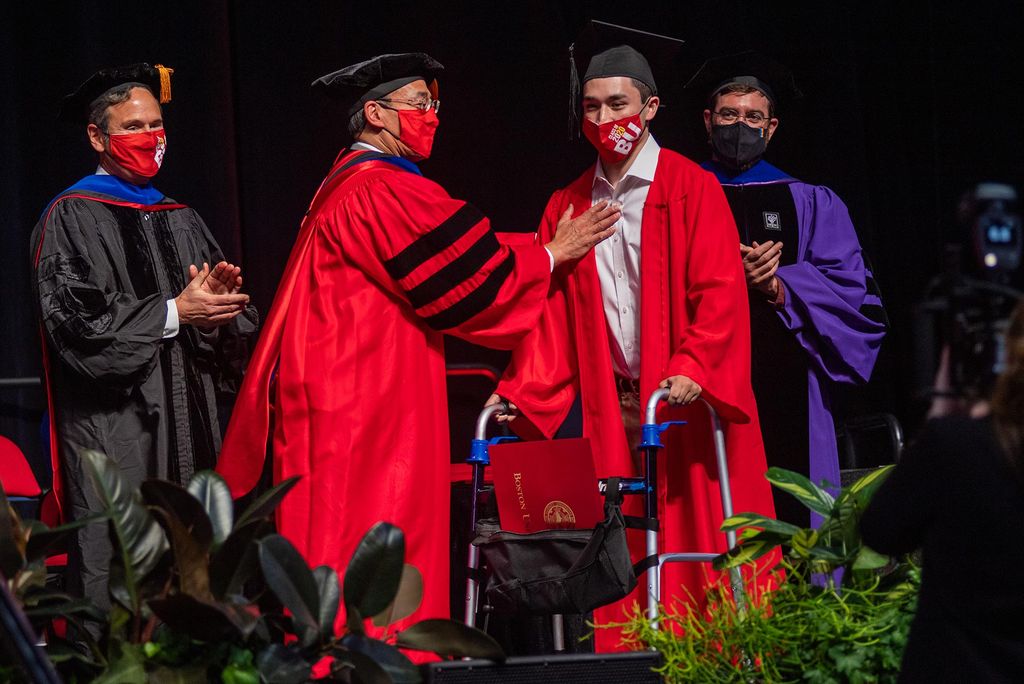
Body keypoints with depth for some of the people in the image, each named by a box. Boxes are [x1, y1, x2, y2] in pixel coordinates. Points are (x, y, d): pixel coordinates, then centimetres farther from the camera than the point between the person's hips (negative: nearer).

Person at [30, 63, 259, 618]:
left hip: (187, 435, 6)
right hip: (112, 435, -6)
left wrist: (218, 300, -9)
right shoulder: (70, 218, -1)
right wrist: (173, 313, -15)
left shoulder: (181, 220, 18)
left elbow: (235, 335, 14)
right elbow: (76, 320, -14)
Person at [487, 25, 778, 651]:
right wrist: (520, 388, -3)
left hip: (682, 401, -4)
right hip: (607, 405, 4)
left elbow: (720, 290, -10)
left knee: (693, 540, -4)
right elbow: (550, 309, 9)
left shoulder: (691, 188, -2)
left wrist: (694, 367, -24)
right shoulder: (566, 206, 12)